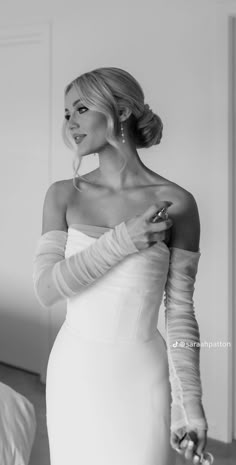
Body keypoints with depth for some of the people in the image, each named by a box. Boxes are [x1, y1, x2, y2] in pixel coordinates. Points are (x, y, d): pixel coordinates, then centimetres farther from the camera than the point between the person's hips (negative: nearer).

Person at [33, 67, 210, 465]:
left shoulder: (176, 203, -9)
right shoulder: (63, 195, -2)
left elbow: (180, 310, -5)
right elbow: (45, 290, -10)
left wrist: (188, 403, -6)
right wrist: (122, 241, -20)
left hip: (139, 376, -2)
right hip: (74, 372, 2)